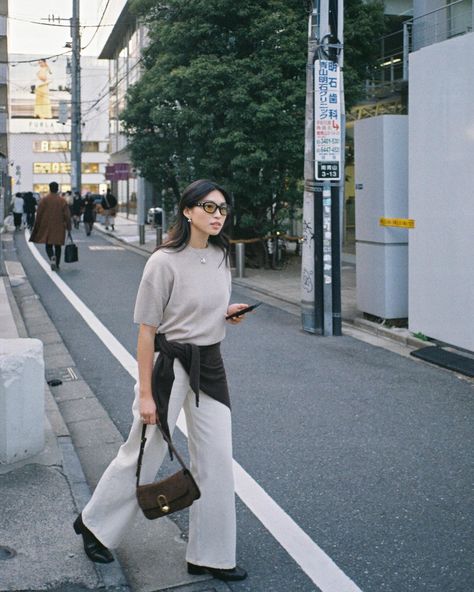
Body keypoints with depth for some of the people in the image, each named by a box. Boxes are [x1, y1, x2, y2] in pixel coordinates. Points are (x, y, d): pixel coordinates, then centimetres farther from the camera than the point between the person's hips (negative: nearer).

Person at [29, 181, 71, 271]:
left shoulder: (44, 199, -5)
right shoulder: (62, 200, -2)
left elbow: (39, 214, -4)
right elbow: (67, 215, -3)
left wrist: (37, 226, 5)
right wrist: (68, 227, 3)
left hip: (47, 227, -1)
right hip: (59, 227, 1)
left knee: (48, 245, 7)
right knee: (58, 246, 11)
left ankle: (52, 257, -23)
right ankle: (57, 265, 11)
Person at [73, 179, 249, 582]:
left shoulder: (220, 256, 5)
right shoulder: (165, 261, -16)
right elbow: (147, 330, -14)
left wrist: (228, 312, -1)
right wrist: (146, 393, -15)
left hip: (210, 365, 6)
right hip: (172, 364, -6)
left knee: (217, 460, 7)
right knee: (144, 457, 7)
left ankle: (210, 556, 20)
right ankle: (94, 524, 33)